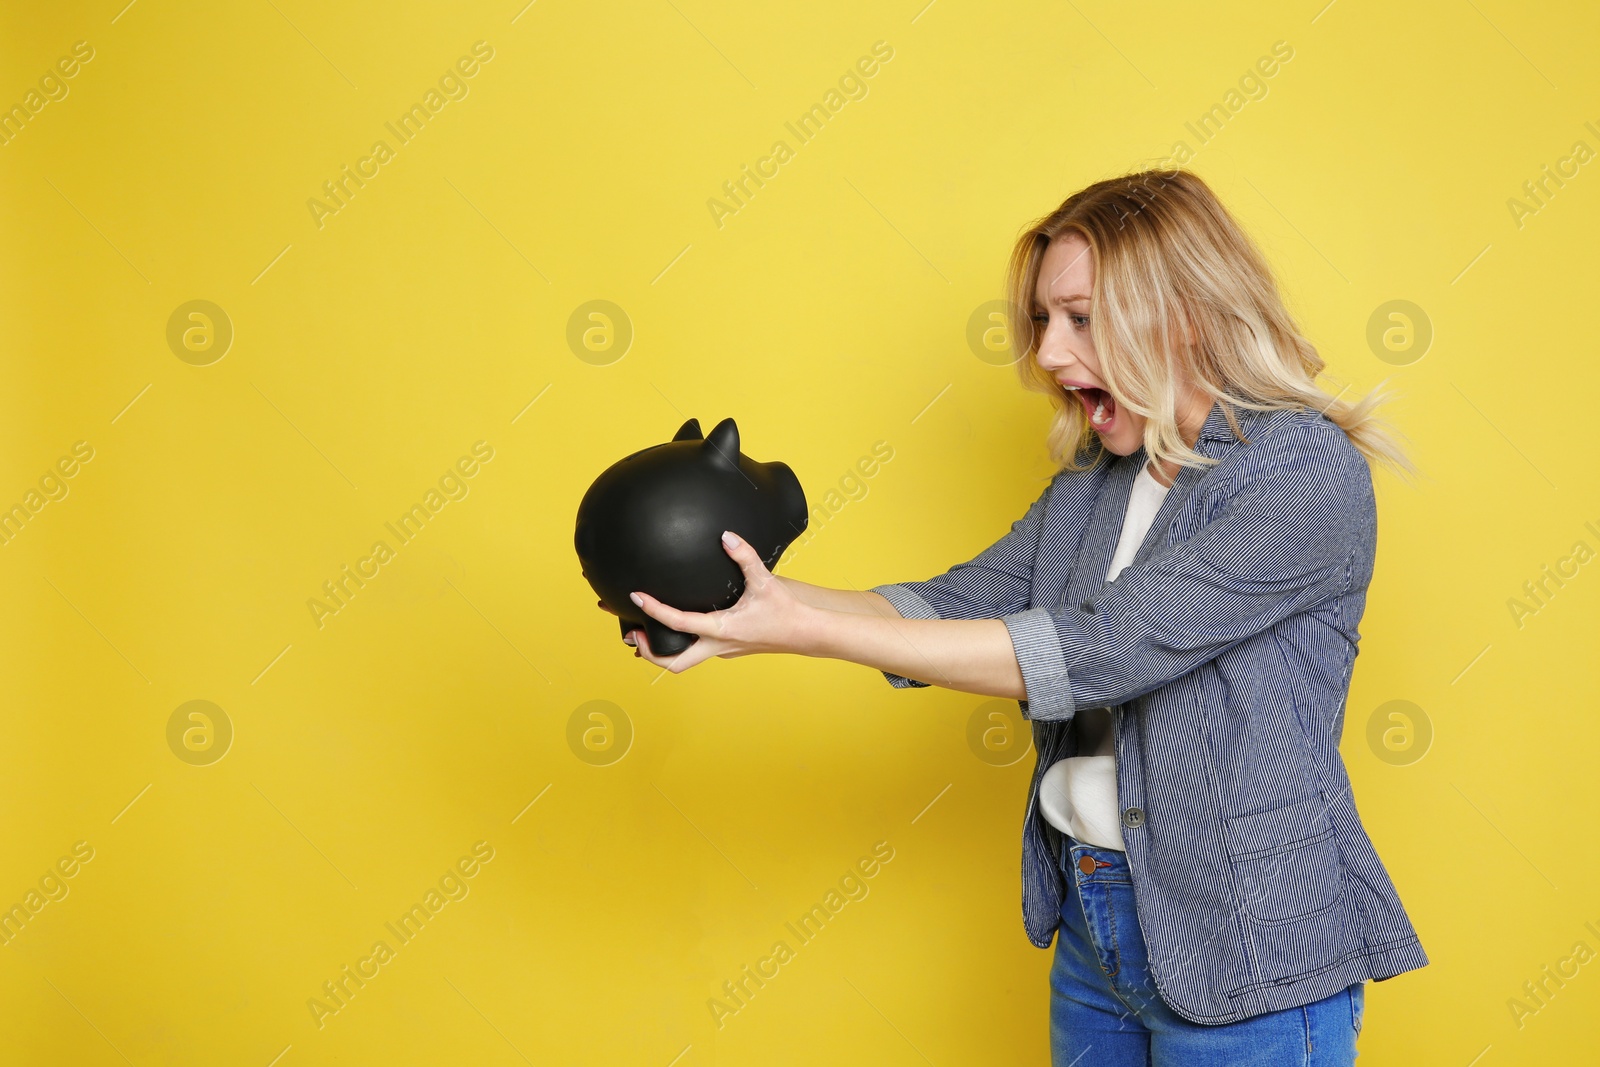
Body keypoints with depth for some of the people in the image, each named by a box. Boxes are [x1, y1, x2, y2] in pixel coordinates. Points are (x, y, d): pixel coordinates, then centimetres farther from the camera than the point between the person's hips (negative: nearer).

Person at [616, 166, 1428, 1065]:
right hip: (1092, 924, 7)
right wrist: (760, 596, -15)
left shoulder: (1311, 474, -18)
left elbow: (1093, 651, -26)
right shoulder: (1095, 479, 8)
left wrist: (808, 632, -27)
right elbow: (954, 606, 1)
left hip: (1246, 960, -7)